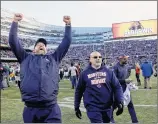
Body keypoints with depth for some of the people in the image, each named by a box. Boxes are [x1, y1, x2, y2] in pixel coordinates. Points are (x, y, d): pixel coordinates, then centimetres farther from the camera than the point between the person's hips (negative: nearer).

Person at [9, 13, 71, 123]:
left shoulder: (54, 58, 17)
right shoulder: (26, 58, 15)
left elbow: (66, 42, 16)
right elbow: (13, 41, 9)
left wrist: (68, 24, 11)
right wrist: (15, 22, 2)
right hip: (30, 109, 0)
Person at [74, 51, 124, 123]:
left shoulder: (108, 72, 4)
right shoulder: (84, 74, 1)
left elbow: (117, 87, 4)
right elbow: (79, 91, 8)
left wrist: (120, 102, -8)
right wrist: (76, 107, 10)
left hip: (107, 107, 3)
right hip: (92, 107, -3)